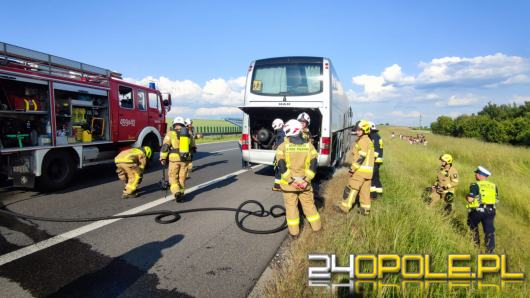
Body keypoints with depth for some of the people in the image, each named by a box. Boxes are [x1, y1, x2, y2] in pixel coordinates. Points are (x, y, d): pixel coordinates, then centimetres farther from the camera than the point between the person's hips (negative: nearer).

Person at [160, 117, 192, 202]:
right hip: (185, 159, 3)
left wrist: (162, 158, -3)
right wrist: (190, 159, 28)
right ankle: (181, 193, 23)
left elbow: (165, 146, -10)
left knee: (173, 177, 8)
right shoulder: (188, 134, 7)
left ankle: (176, 193, -10)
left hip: (174, 159, -3)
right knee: (182, 177, 16)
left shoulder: (171, 133, -5)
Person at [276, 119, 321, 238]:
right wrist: (306, 180, -7)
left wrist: (291, 181, -11)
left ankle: (294, 232, 18)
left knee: (291, 206, 11)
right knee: (309, 204, 18)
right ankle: (316, 226, 32)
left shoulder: (283, 146, -8)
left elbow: (282, 167, -13)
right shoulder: (309, 145, -1)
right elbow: (313, 165, -6)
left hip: (288, 183, -2)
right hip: (304, 182, 2)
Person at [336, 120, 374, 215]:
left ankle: (345, 206, 3)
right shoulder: (368, 141, 18)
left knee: (351, 188, -2)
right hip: (368, 170, 9)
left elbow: (361, 157, -20)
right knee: (365, 190, 12)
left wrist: (352, 169, -17)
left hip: (361, 169, -9)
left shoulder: (362, 140, -12)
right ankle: (365, 209, 16)